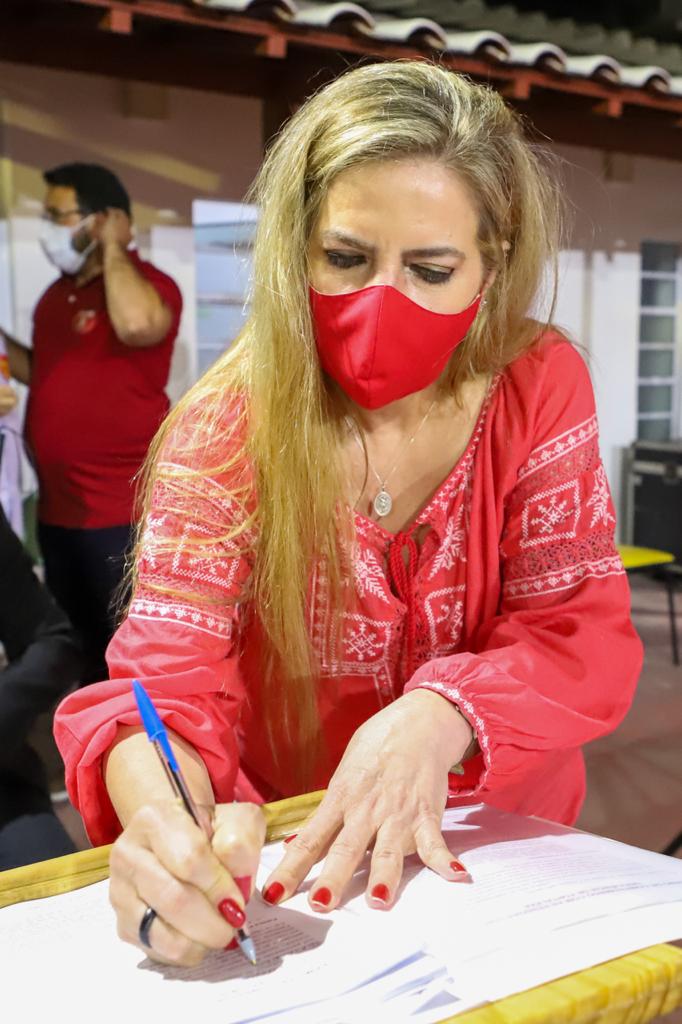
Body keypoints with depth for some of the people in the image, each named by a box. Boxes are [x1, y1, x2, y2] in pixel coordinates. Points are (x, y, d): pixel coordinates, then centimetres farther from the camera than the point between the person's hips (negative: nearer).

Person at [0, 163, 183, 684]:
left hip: (123, 512, -9)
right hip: (59, 508, 9)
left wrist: (112, 248, -22)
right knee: (77, 644, 21)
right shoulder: (59, 292, 12)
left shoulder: (147, 284, -14)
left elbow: (137, 326, -38)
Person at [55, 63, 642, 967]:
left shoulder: (542, 386, -9)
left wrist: (439, 718, -31)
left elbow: (583, 632, -10)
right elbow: (170, 676, -19)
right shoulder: (229, 430, -13)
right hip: (283, 860, 1)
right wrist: (161, 816, -42)